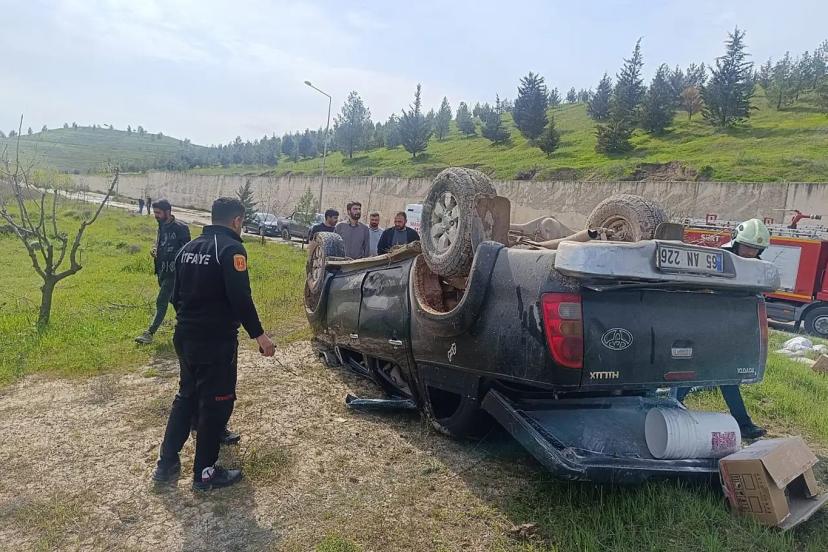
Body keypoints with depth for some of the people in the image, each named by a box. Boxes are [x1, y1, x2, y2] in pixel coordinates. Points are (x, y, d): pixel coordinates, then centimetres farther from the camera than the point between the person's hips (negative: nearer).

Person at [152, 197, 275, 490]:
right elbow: (240, 298, -23)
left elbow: (176, 295, 16)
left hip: (185, 337, 8)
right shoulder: (231, 248, -15)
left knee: (186, 396, 21)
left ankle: (166, 463, 26)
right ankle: (205, 473, 15)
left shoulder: (189, 248, 11)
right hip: (216, 341, -8)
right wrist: (258, 334, -17)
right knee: (216, 403, 5)